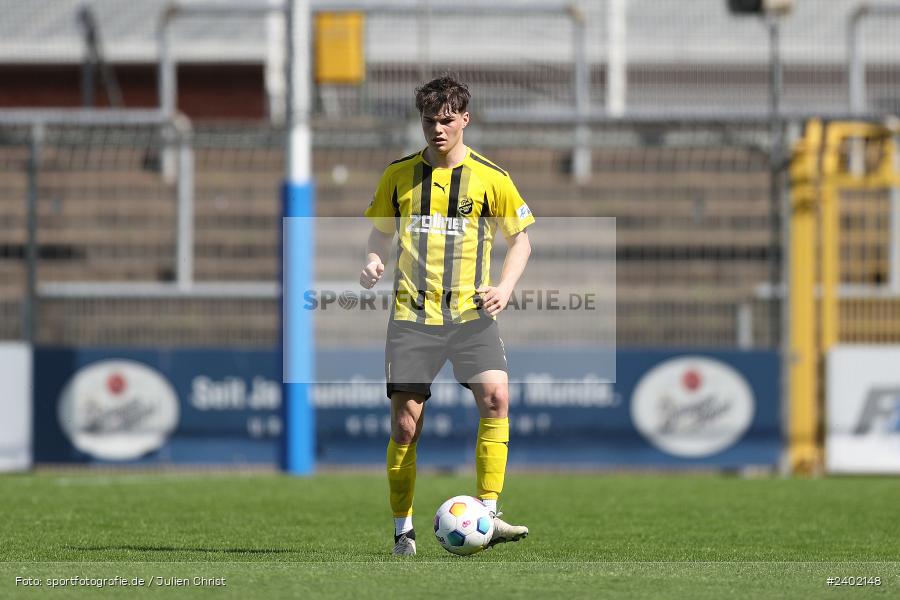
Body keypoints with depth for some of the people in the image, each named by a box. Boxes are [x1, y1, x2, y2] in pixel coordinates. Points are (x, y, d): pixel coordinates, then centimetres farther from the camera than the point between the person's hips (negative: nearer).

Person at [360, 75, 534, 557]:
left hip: (471, 313, -1)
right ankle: (403, 529, 12)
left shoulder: (491, 178, 2)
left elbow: (520, 240, 12)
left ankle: (487, 517, -17)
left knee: (496, 396, -23)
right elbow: (381, 232, 19)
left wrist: (504, 287, -4)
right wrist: (373, 263, -3)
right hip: (412, 314, 1)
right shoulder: (398, 175, 7)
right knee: (405, 423, -3)